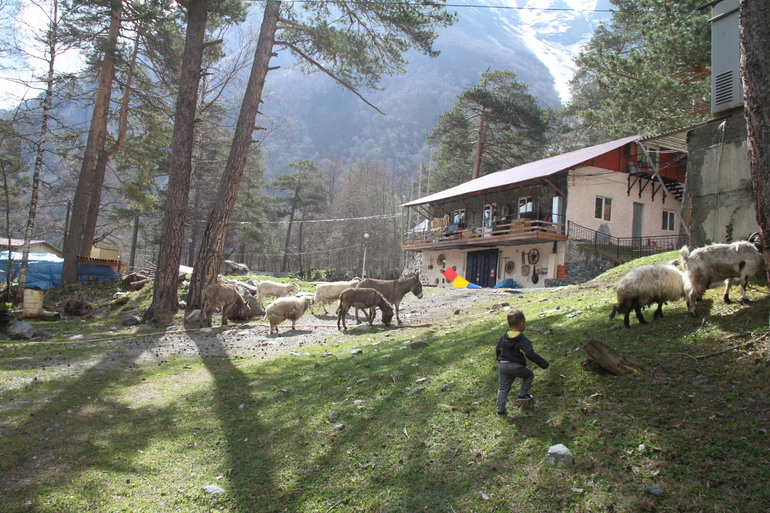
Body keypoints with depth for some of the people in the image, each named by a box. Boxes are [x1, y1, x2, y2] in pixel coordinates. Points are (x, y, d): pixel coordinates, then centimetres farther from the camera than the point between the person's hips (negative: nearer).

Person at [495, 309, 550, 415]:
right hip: (516, 367, -5)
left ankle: (500, 409, 10)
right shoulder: (523, 340, -14)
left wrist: (499, 360, 38)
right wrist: (544, 364, -12)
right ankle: (523, 394, 21)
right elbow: (531, 354, -19)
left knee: (503, 387, 13)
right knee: (529, 375, 22)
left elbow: (498, 350, 19)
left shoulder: (503, 338, 6)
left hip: (502, 365, 5)